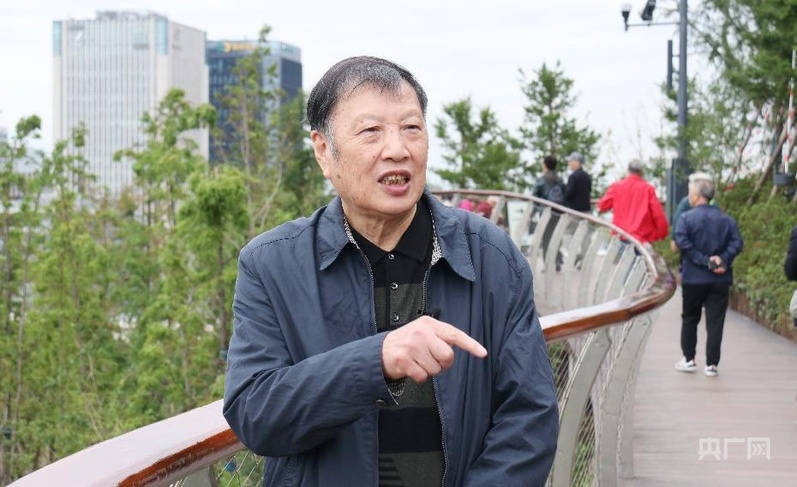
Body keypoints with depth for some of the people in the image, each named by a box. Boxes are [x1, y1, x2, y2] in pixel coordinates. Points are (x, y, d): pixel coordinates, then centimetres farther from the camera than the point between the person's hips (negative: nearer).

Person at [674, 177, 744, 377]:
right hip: (720, 280, 2)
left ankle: (689, 359, 16)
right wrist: (723, 260, -13)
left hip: (693, 278, -2)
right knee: (715, 322, 4)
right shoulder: (727, 220, 4)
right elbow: (737, 243, -8)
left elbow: (683, 243, -18)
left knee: (689, 319, 14)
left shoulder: (686, 218, -6)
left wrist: (705, 261, -15)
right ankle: (712, 364, 2)